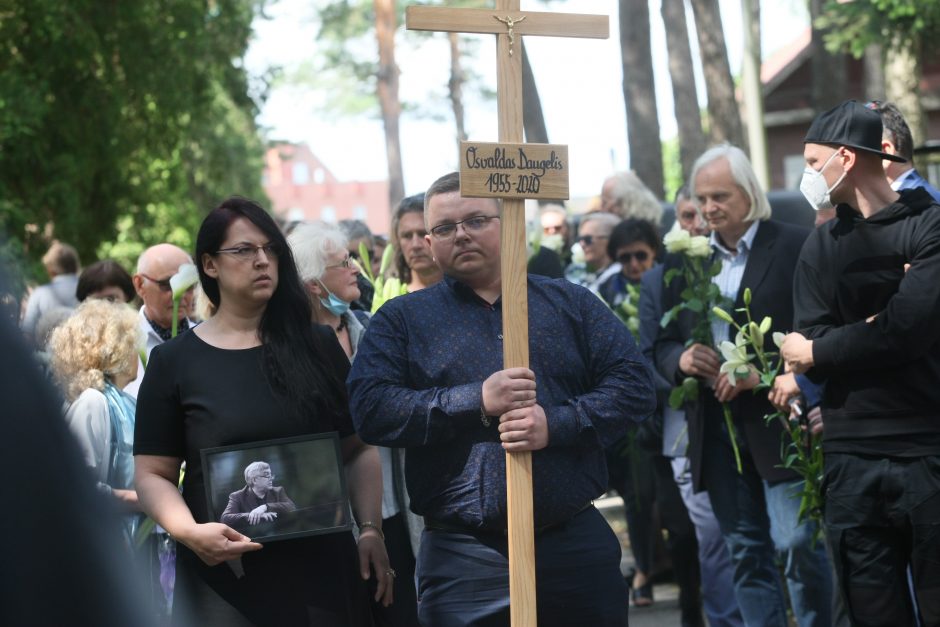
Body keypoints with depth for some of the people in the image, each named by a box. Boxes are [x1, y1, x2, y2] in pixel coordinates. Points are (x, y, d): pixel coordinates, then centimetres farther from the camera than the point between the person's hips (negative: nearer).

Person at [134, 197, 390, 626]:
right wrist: (190, 531, -18)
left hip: (322, 570, 2)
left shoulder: (317, 347, 9)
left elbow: (359, 450, 11)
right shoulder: (174, 362, 2)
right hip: (224, 575, -2)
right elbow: (153, 474, 0)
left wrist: (370, 529, -3)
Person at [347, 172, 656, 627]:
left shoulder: (571, 304, 11)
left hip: (577, 542, 2)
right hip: (462, 553, -2)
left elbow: (632, 384, 4)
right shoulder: (402, 320, 8)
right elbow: (369, 407, -6)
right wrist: (475, 402, -16)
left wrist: (558, 424, -14)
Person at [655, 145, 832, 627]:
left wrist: (762, 373, -18)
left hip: (777, 420, -5)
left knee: (797, 543, -9)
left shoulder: (793, 246, -3)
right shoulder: (686, 261, 13)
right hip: (715, 428, 5)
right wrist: (681, 359, -7)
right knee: (746, 552, 7)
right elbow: (663, 344, 16)